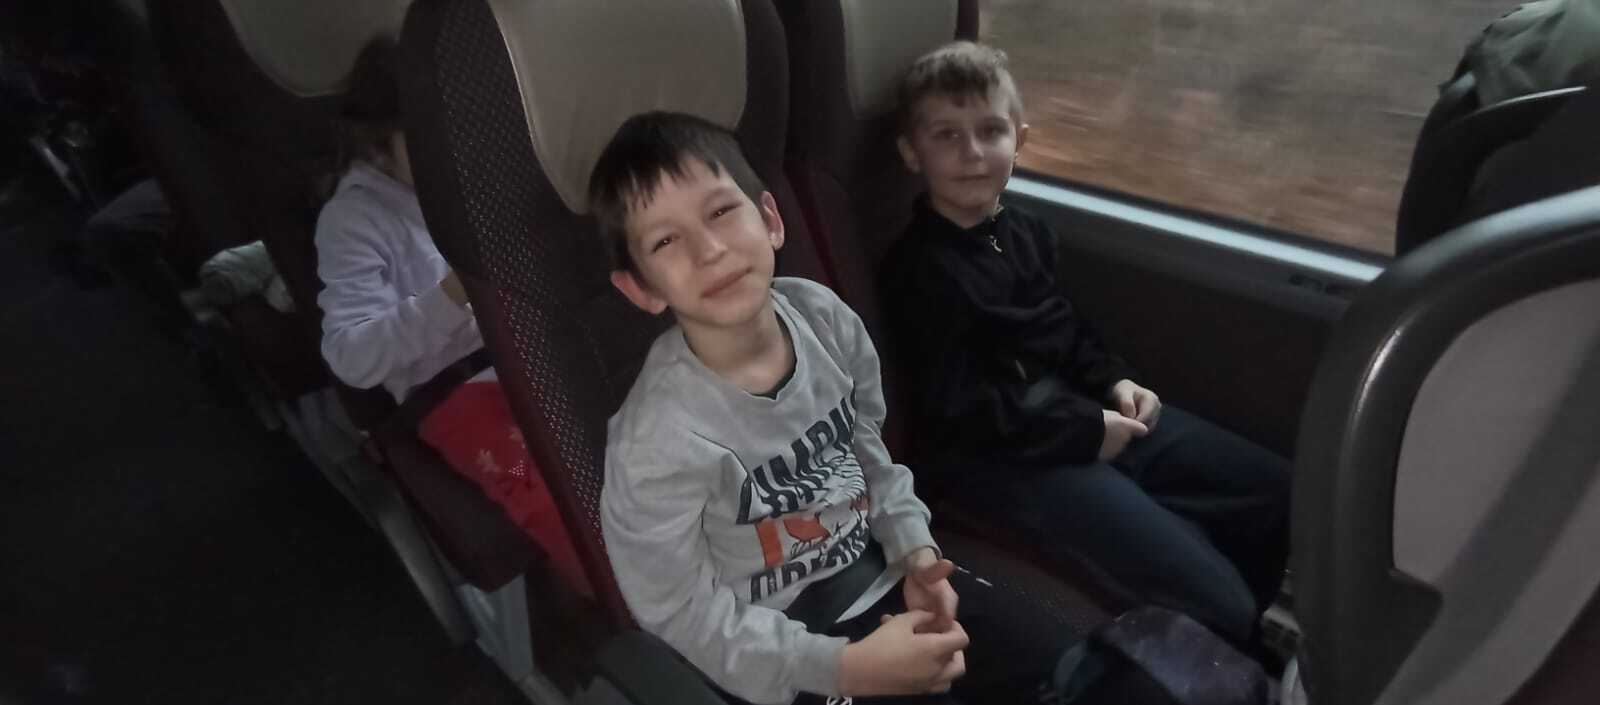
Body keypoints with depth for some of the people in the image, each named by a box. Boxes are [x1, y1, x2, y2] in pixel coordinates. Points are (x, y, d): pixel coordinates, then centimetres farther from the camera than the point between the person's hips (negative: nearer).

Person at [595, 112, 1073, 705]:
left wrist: (915, 552, -6)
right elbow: (685, 615, -17)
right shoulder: (657, 441, -28)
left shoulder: (824, 316, -12)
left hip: (878, 573, 6)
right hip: (780, 656, -5)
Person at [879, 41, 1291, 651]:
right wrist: (1086, 431, -15)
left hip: (1083, 410, 9)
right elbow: (961, 412, -20)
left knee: (1277, 491, 10)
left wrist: (1113, 381, 2)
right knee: (1214, 598, -16)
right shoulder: (922, 270, -17)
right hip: (1005, 456, -9)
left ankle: (1247, 630, 32)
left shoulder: (1024, 230, 10)